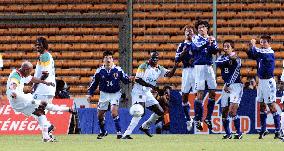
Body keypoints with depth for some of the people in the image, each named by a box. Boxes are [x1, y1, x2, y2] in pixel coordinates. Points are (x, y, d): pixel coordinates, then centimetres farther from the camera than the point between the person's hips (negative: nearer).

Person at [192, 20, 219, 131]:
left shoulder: (212, 39, 13)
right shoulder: (196, 39, 1)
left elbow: (215, 51, -1)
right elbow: (198, 48, -18)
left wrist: (211, 44, -17)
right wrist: (207, 42, -31)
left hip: (209, 67, 5)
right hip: (199, 66, -5)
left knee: (212, 92, 3)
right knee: (200, 93, -9)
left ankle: (208, 117, 16)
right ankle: (197, 119, -3)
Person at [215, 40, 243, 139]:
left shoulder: (236, 59, -6)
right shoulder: (222, 58, 11)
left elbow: (235, 74, -12)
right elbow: (217, 63, -12)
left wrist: (228, 85, -16)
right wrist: (229, 58, -20)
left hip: (236, 85, -6)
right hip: (227, 86, 6)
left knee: (232, 111, -17)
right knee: (224, 111, 6)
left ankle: (239, 133, -11)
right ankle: (228, 133, 18)